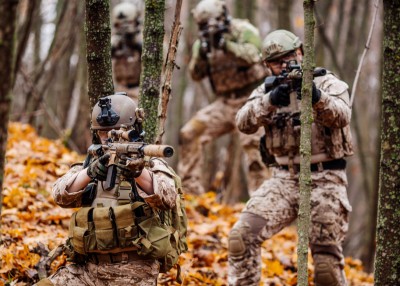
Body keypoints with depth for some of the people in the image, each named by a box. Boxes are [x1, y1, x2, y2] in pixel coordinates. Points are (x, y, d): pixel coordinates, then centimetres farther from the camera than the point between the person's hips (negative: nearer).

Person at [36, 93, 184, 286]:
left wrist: (139, 173, -35)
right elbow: (61, 194, -5)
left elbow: (169, 199, -17)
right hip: (89, 270, 4)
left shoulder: (150, 165, 3)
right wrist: (90, 173, -23)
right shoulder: (89, 165, 13)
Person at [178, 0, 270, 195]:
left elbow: (252, 56, -24)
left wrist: (225, 44, -34)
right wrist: (202, 53, -17)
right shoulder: (203, 42, 8)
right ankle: (191, 190, 3)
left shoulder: (243, 31, -7)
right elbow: (196, 75, 1)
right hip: (224, 101, 6)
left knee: (253, 144, -23)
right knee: (189, 134, -4)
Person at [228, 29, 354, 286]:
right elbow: (244, 123, -7)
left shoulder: (328, 83, 0)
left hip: (324, 180, -3)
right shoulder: (267, 91, 10)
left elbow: (341, 116, -20)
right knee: (242, 236, -14)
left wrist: (316, 97, -40)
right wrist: (271, 100, -25)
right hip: (284, 179, 3)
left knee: (327, 263, -6)